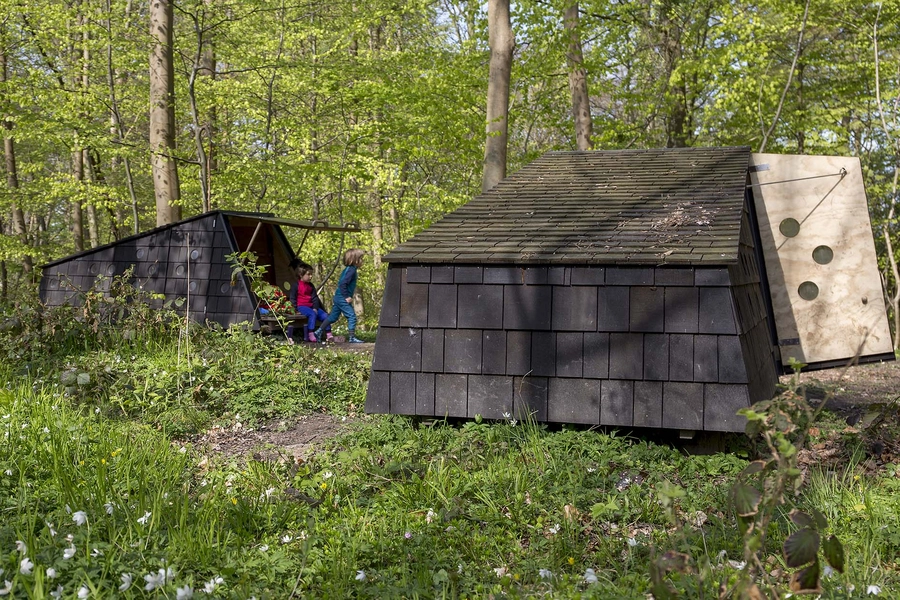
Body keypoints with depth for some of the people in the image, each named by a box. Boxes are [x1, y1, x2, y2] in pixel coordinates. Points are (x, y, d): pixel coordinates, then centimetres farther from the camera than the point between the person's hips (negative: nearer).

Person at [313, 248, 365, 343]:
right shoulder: (351, 270, -16)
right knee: (352, 316, -6)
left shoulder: (347, 269, 15)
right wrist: (347, 297, -22)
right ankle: (352, 337, -4)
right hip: (342, 299, -10)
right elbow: (343, 284, -25)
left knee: (333, 317, 15)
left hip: (338, 297, 10)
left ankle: (318, 332, 20)